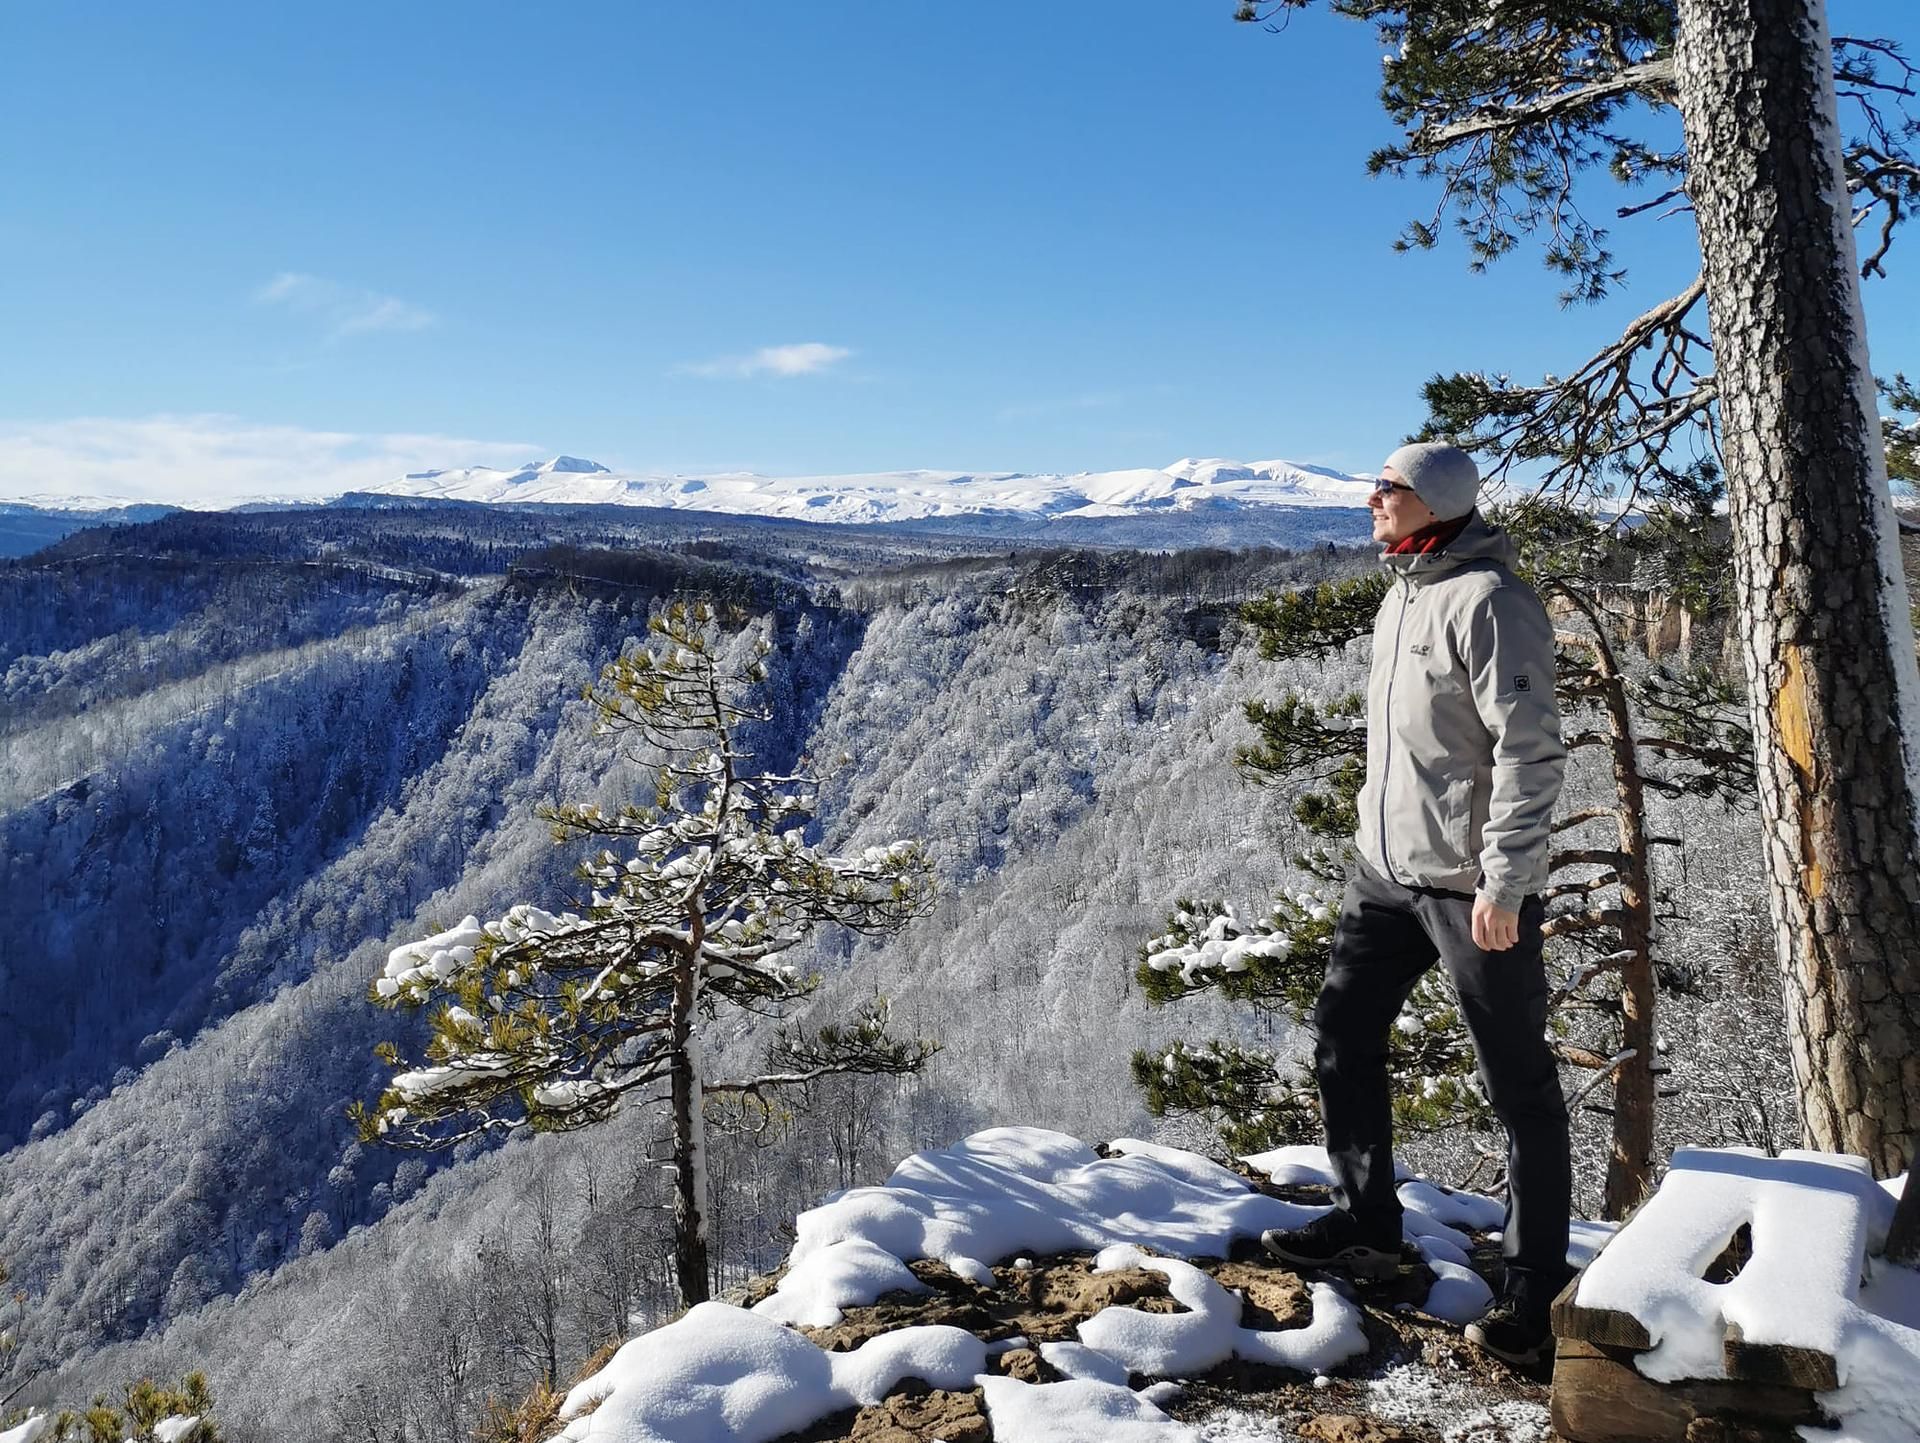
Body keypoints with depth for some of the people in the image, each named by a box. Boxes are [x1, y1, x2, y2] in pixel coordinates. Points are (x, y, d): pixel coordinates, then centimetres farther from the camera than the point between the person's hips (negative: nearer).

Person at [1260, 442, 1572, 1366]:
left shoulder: (1487, 600, -17)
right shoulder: (1404, 594, 12)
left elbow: (1531, 752, -21)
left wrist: (1502, 883, -22)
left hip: (1471, 882, -9)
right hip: (1385, 870, 9)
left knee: (1518, 1086, 3)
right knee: (1343, 1035, 14)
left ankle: (1534, 1287, 16)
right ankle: (1364, 1224, 31)